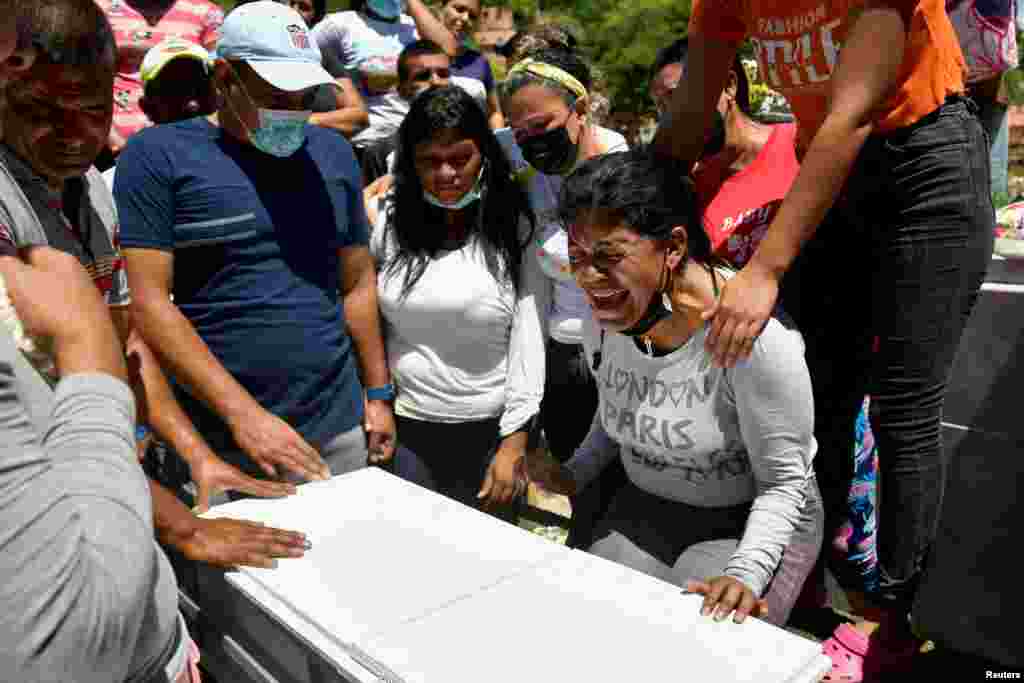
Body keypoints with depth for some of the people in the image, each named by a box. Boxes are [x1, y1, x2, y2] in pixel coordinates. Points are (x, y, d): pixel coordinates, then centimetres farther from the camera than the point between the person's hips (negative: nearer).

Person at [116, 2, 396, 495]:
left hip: (340, 430, 4)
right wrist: (243, 413, -17)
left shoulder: (333, 153, 8)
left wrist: (379, 393, 10)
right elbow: (147, 301, -11)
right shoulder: (158, 155, -5)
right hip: (218, 442, -3)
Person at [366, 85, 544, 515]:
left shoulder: (515, 228, -6)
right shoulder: (388, 219, 0)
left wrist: (514, 443, -8)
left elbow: (529, 343, -7)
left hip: (489, 431, -1)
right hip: (404, 429, 2)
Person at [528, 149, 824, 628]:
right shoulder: (602, 318, -7)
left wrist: (746, 575, -29)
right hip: (644, 508, 5)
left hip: (753, 519, -5)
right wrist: (575, 475, 2)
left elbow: (784, 483, -18)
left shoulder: (754, 334, -29)